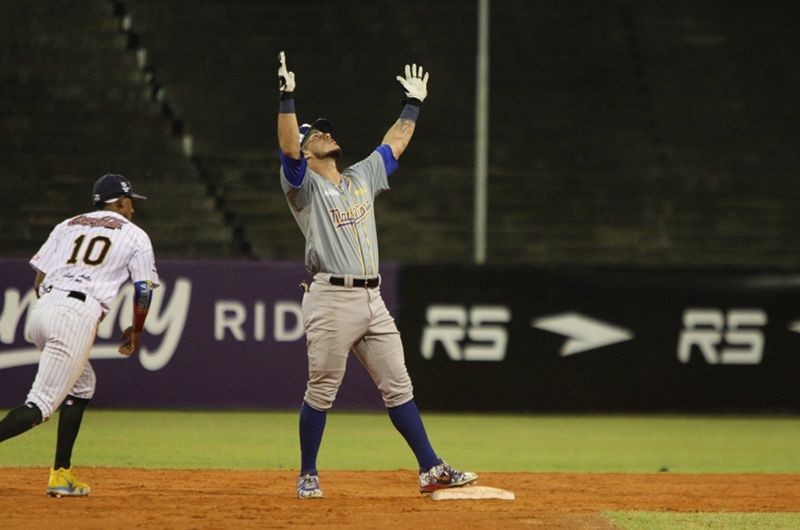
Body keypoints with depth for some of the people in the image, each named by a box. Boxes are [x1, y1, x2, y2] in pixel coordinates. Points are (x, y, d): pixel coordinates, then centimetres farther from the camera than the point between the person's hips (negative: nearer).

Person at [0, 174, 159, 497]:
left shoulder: (67, 226, 25)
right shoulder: (134, 235, 15)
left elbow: (38, 281, 18)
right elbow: (143, 291, 11)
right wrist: (135, 332, 28)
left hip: (40, 311, 6)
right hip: (79, 316, -6)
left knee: (81, 385, 25)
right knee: (41, 404, -8)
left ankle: (62, 476, 17)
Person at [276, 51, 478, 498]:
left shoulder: (362, 178, 21)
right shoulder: (304, 185, 2)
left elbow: (396, 143, 30)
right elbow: (288, 147, -16)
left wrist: (414, 103, 32)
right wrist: (288, 97, -23)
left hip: (372, 300, 6)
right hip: (332, 298, -6)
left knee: (398, 386, 5)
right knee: (322, 391, -3)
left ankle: (431, 469, 4)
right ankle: (308, 475, 8)